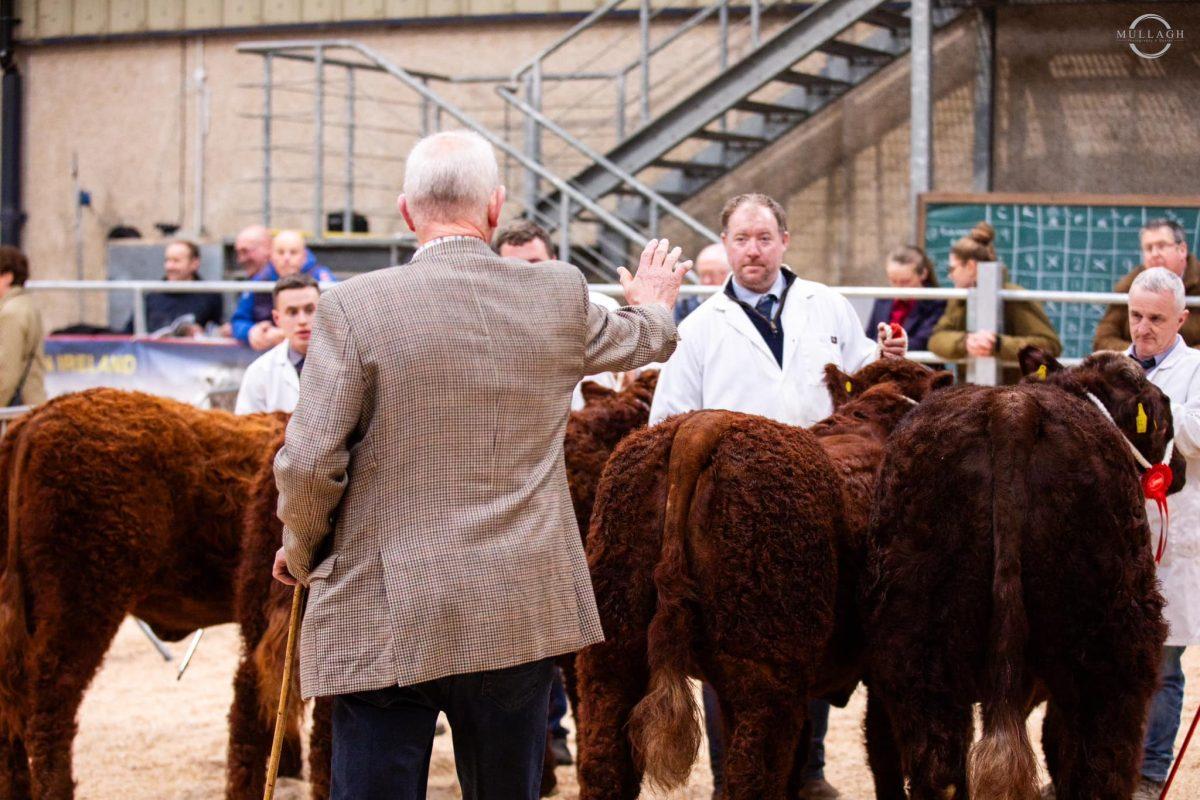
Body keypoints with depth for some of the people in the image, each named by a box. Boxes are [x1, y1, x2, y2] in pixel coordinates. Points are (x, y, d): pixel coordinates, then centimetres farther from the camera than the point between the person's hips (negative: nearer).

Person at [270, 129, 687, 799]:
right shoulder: (561, 296, 2)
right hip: (520, 615, 3)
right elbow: (642, 340, 24)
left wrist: (303, 549, 8)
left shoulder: (354, 306, -10)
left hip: (384, 619, -3)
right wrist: (656, 305, 48)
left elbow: (309, 464, -13)